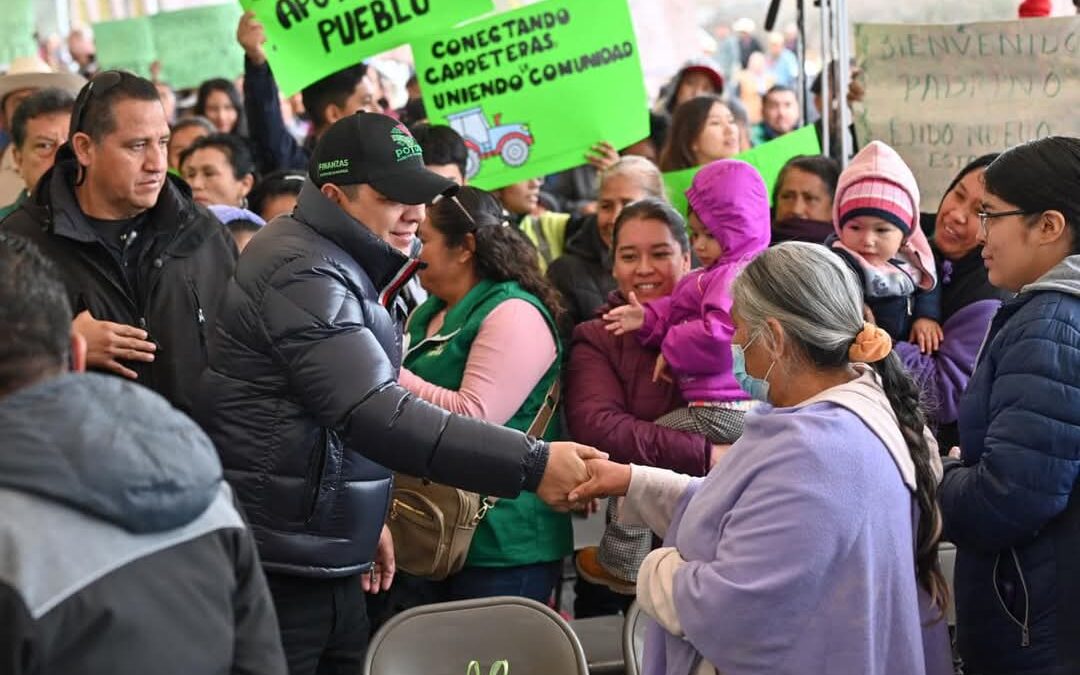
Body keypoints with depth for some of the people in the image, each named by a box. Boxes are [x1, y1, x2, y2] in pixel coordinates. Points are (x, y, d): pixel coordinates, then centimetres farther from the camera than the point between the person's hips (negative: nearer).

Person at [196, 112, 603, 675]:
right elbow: (377, 415, -30)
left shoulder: (336, 263, 13)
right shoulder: (302, 272, -20)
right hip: (278, 571, -10)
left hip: (329, 563, 10)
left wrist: (365, 516, 17)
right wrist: (531, 464, -32)